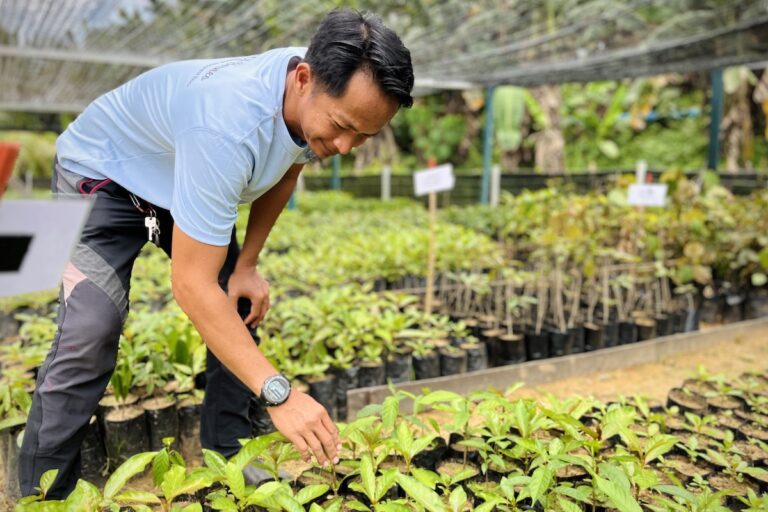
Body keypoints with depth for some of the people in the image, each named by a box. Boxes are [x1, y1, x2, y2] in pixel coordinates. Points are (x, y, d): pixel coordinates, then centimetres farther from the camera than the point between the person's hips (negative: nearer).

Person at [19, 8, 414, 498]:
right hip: (103, 174, -6)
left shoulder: (323, 95, -19)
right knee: (91, 330, -21)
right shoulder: (228, 126, -44)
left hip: (192, 178, 7)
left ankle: (229, 461, 13)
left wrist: (247, 265, -3)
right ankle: (43, 492, -3)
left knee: (240, 312, 0)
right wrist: (279, 392, -43)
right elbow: (192, 285, -41)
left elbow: (284, 172, 3)